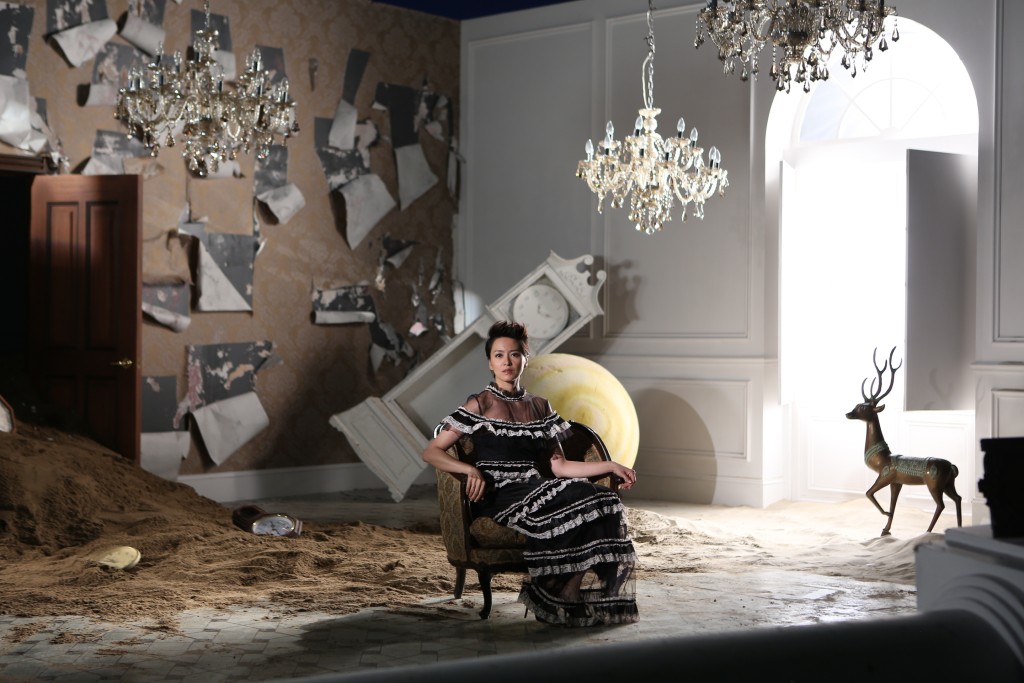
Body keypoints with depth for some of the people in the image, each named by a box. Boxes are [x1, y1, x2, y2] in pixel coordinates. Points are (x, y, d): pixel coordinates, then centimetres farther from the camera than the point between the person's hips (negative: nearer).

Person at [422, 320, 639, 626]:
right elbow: (431, 451, 0)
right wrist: (471, 470, -17)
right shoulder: (480, 405, 4)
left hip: (535, 491, 5)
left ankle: (589, 602, -22)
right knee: (573, 508, -31)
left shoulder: (540, 406, 18)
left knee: (603, 501, -25)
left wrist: (611, 465, 2)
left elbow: (558, 466, 13)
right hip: (498, 496, -5)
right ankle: (558, 603, -22)